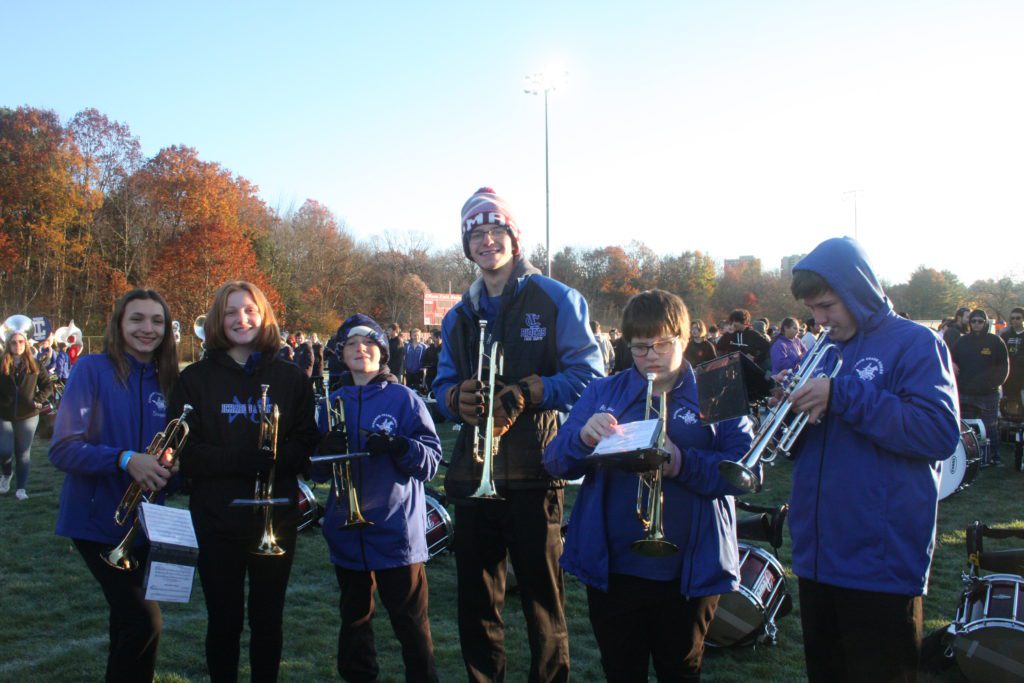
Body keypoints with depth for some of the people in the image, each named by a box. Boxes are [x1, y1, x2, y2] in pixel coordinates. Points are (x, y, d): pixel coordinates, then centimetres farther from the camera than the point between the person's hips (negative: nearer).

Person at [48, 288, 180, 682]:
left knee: (129, 620, 16)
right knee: (144, 621, -12)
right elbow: (62, 449, -15)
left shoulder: (165, 381, 6)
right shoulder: (93, 369, -9)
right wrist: (125, 460, -28)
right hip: (97, 520, -5)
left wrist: (168, 466, -10)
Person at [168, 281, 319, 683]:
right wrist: (237, 460, -21)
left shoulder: (291, 378, 5)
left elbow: (307, 445, 2)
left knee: (268, 619, 11)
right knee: (224, 621, 6)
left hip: (276, 518, 1)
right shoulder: (195, 379, 2)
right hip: (216, 519, -1)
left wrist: (277, 458, -20)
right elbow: (182, 451, -5)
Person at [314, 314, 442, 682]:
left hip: (395, 532, -4)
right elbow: (318, 473, 10)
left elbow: (432, 458, -8)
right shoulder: (334, 402, 9)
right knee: (353, 622, 17)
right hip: (347, 533, 4)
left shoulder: (404, 399, -3)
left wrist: (398, 447, -27)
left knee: (411, 625, 0)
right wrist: (327, 450, -12)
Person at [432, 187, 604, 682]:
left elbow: (589, 376, -7)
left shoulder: (555, 300, -1)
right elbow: (444, 385, 16)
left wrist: (525, 395, -20)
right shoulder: (459, 317, 16)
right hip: (472, 474, 5)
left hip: (534, 473, -5)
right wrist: (456, 398, -8)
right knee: (475, 604, 13)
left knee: (543, 604, 4)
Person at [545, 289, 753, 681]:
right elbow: (555, 463, -3)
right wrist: (583, 438, -25)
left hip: (690, 572, -1)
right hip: (611, 569, 2)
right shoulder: (603, 394, 5)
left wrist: (683, 463, -28)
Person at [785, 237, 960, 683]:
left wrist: (842, 395, -22)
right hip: (817, 559, 6)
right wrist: (791, 408, -6)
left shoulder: (914, 343, -5)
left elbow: (941, 433, -20)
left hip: (883, 567, -6)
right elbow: (795, 447, 16)